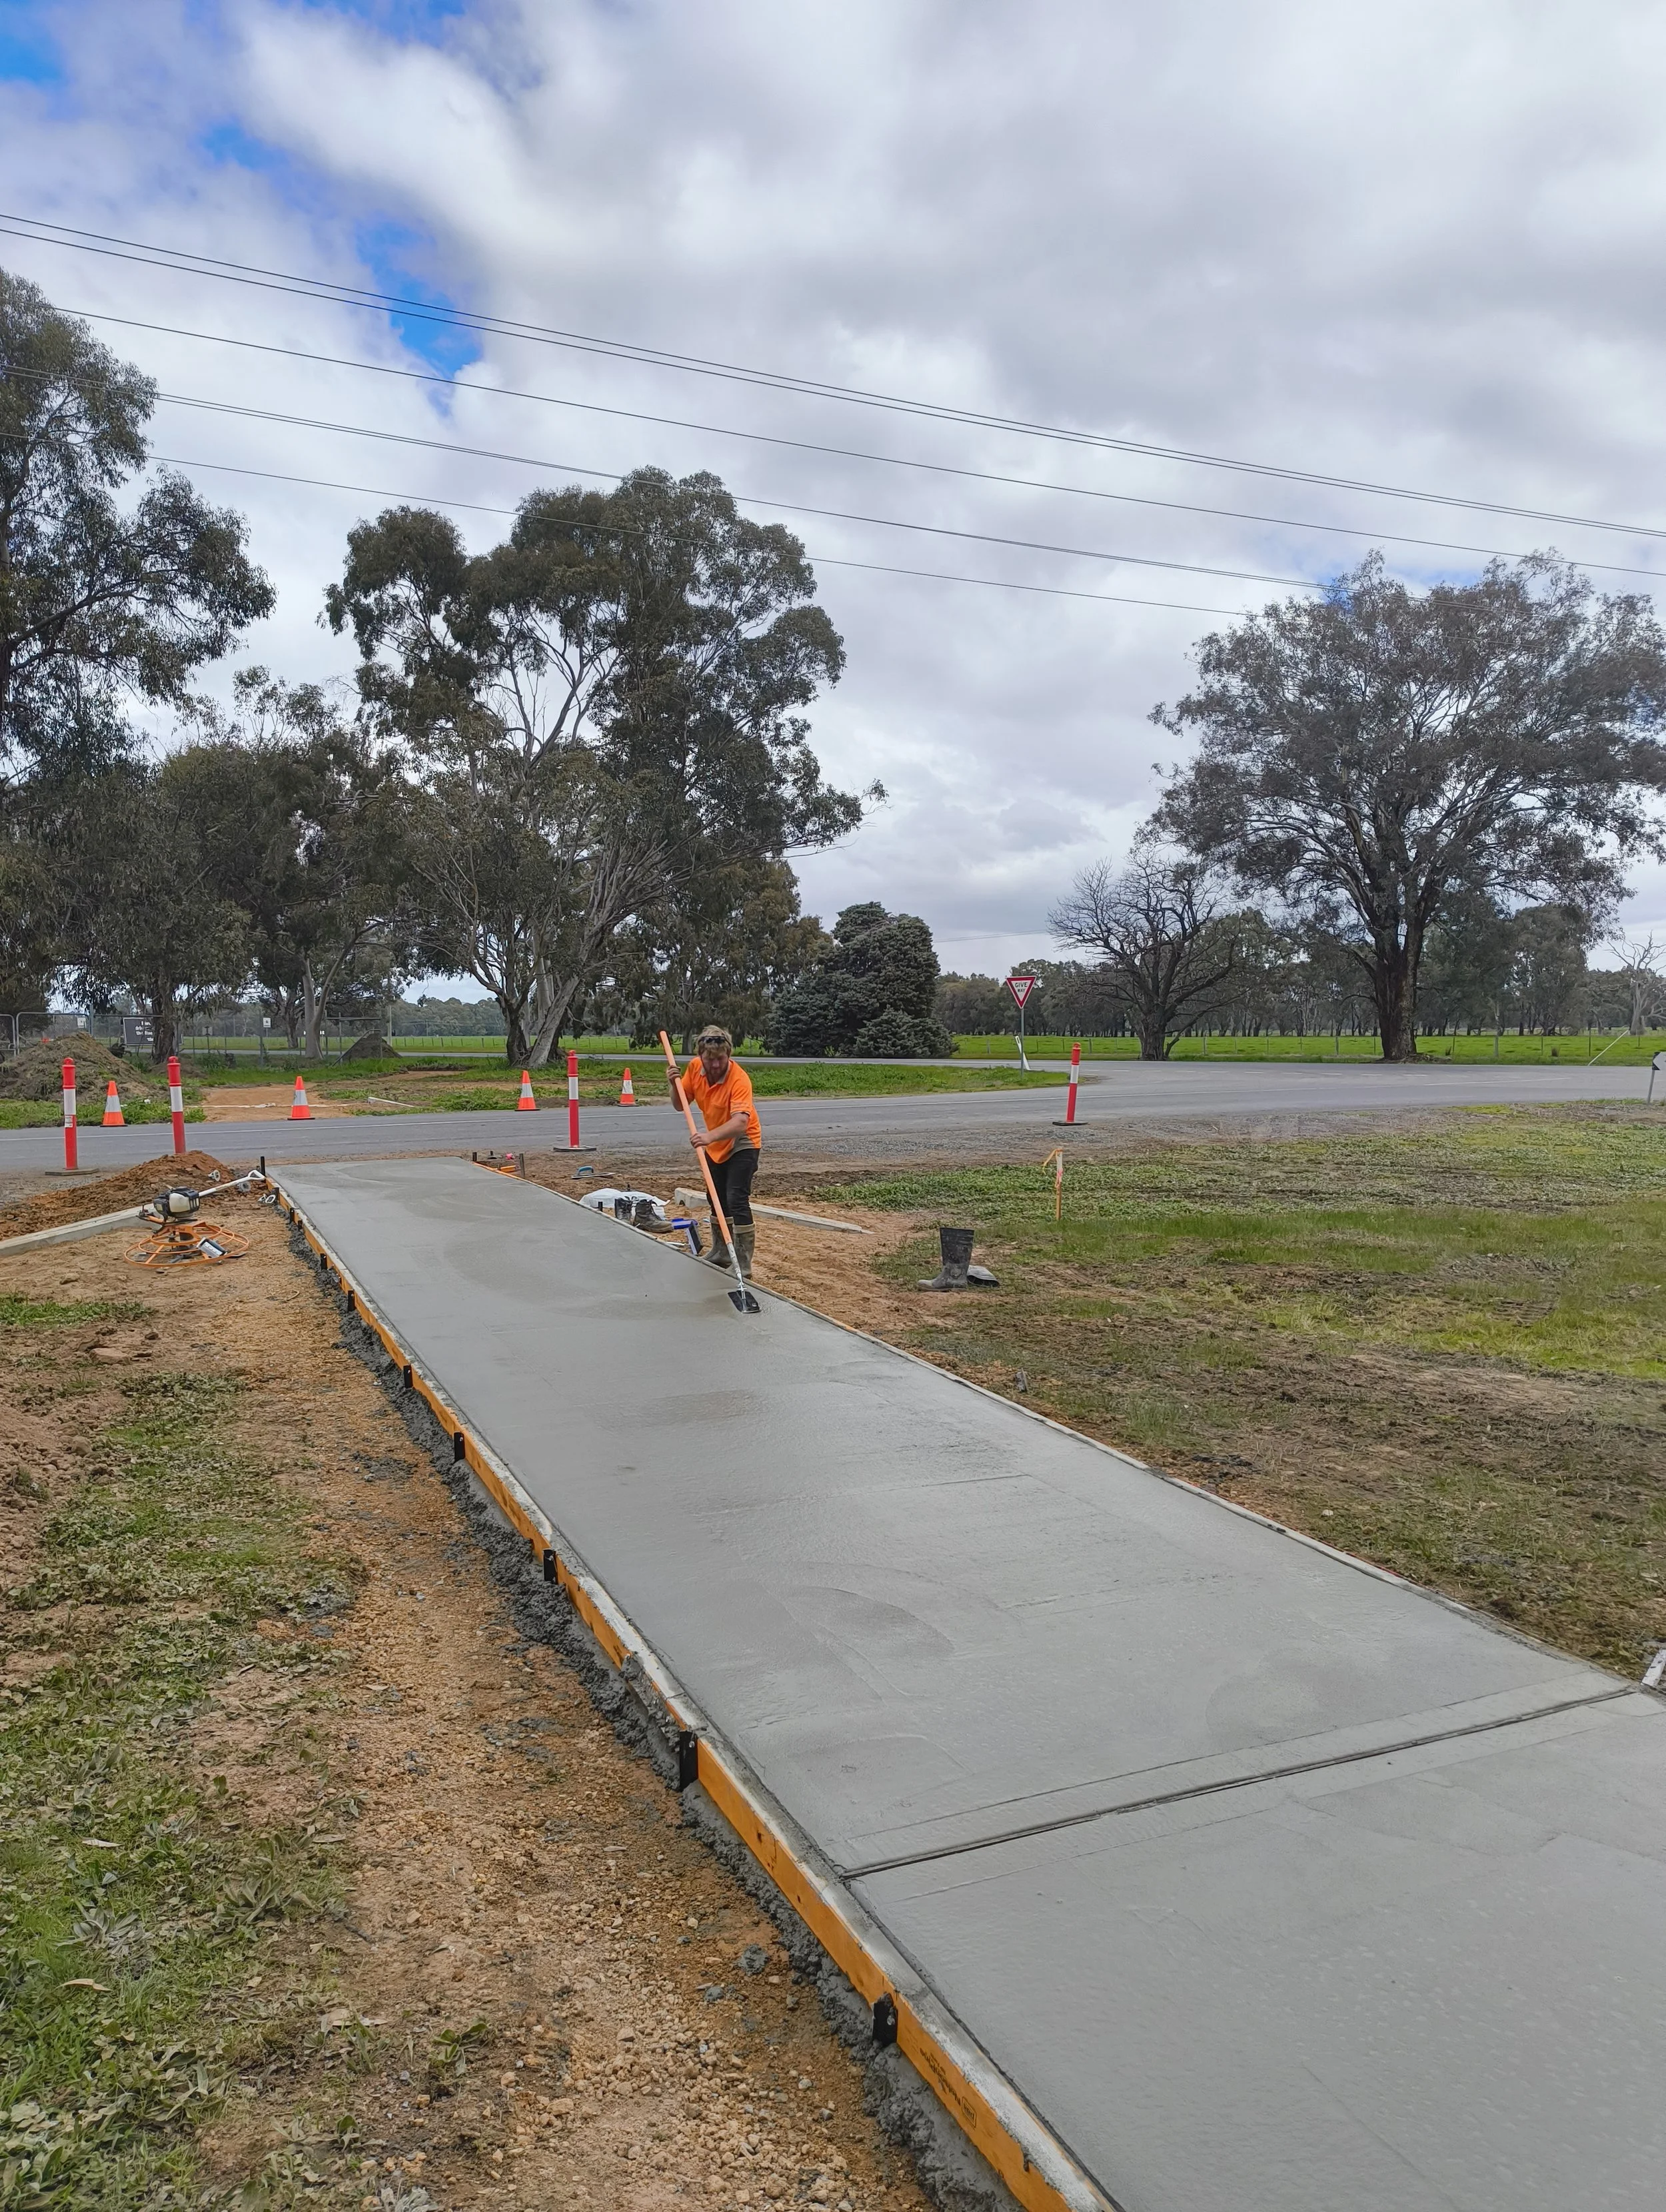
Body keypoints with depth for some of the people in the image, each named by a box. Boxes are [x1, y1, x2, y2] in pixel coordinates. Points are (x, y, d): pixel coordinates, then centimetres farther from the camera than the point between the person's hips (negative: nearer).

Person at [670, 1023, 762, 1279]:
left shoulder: (739, 1079, -32)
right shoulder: (694, 1068, -11)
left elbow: (740, 1122, -45)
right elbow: (680, 1104, 1)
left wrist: (710, 1136, -60)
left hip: (742, 1142, -8)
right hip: (716, 1144, 8)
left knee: (737, 1199, -18)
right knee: (717, 1199, 18)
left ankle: (743, 1267, -15)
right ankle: (721, 1254, 36)